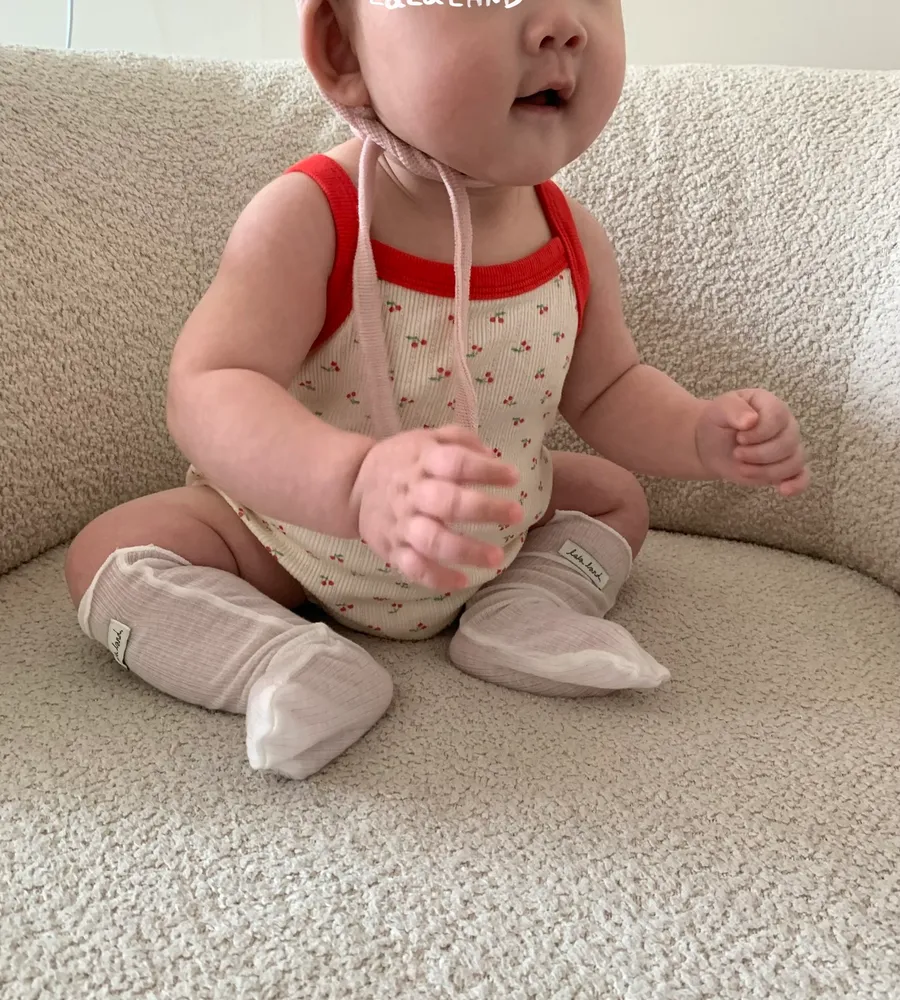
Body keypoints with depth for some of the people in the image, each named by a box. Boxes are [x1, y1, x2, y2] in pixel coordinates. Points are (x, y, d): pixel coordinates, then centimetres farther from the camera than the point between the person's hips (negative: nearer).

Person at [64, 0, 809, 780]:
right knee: (112, 553, -17)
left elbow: (606, 389, 2)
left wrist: (702, 435, -19)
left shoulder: (574, 242, -13)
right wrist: (356, 482, -58)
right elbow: (208, 393, -39)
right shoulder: (305, 222, -30)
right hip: (303, 532, -4)